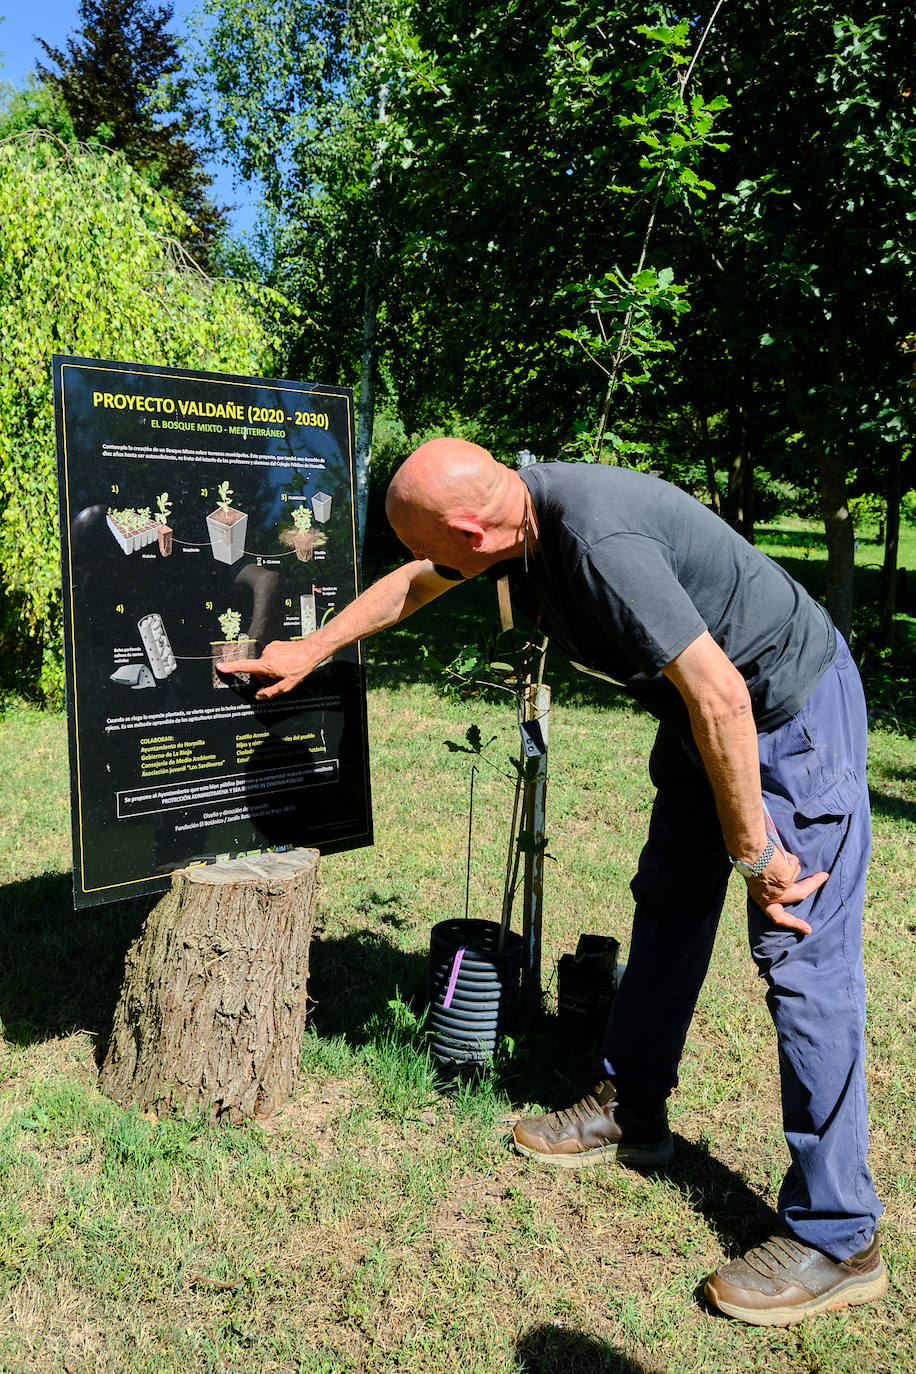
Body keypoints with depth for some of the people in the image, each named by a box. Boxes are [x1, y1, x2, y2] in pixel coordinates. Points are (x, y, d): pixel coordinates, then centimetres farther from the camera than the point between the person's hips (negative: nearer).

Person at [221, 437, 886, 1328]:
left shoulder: (601, 542, -33)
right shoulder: (518, 505, -4)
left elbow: (719, 694, -32)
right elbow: (411, 586, 12)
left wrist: (754, 853, -22)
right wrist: (309, 651, 22)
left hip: (790, 708, -9)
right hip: (700, 707, 9)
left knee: (802, 955, -8)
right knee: (668, 904, 14)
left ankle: (835, 1240, 4)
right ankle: (630, 1114, 31)